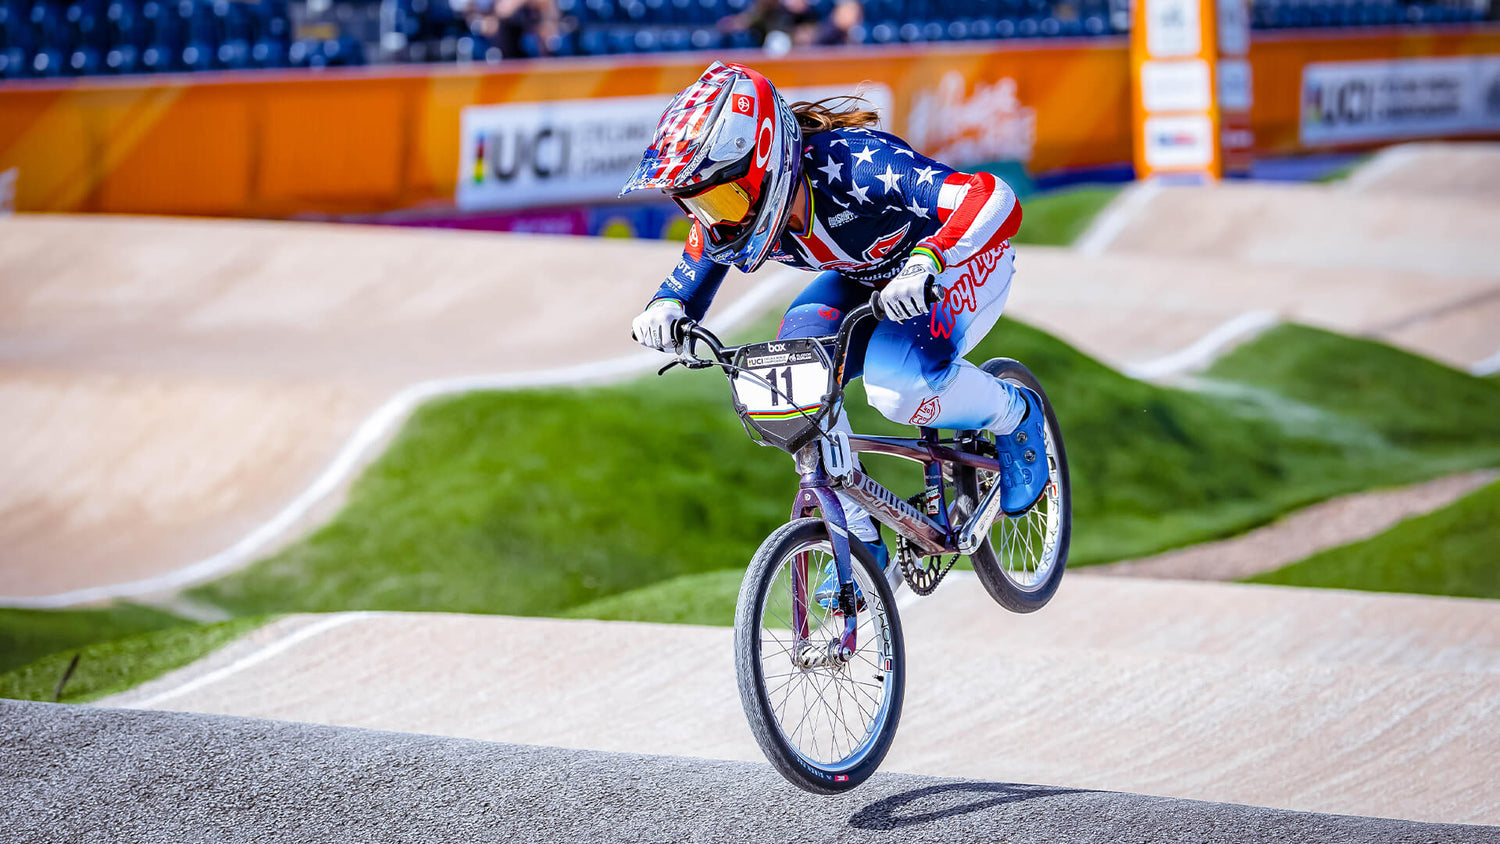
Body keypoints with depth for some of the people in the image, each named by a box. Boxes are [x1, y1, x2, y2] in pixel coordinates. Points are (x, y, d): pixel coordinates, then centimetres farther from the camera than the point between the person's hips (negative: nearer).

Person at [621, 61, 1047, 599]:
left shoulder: (855, 163, -41)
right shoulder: (726, 220, -22)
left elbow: (995, 200, -49)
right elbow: (690, 282, -5)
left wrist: (924, 264, -65)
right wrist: (664, 312, -30)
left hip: (963, 260, -6)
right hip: (865, 275, 6)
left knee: (897, 385, -31)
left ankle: (1015, 415, 2)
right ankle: (858, 538, -6)